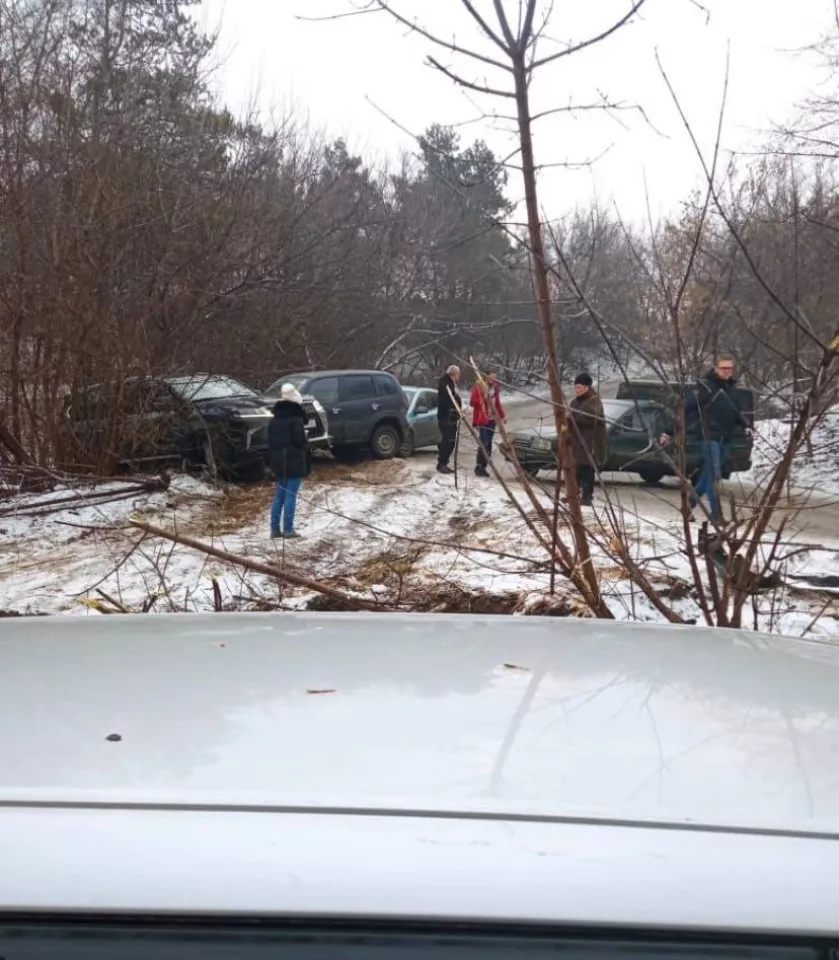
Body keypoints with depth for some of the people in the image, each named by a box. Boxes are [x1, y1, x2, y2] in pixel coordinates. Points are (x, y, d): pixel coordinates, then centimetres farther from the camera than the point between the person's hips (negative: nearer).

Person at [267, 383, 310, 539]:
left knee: (279, 496, 11)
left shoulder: (273, 421, 10)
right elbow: (301, 441, -17)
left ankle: (275, 529, 10)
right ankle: (288, 529, -4)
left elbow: (270, 443, 13)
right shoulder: (296, 420, -13)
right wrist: (306, 447, 6)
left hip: (279, 463, 7)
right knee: (291, 496, -4)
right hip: (294, 463, -7)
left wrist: (272, 463, 17)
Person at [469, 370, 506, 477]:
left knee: (488, 445, 4)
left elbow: (498, 404, 21)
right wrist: (483, 398, -20)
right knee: (483, 444, -13)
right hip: (482, 420, -6)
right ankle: (478, 467, -8)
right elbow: (472, 402, -8)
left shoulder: (495, 388, 14)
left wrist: (502, 416, 13)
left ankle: (483, 467, 9)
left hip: (492, 420, 6)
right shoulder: (478, 386, -5)